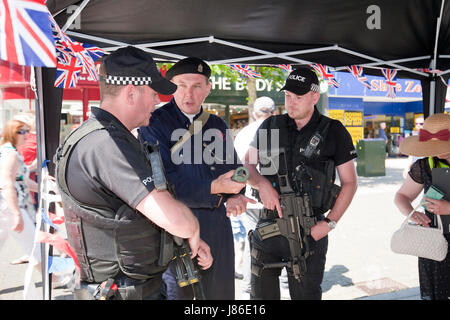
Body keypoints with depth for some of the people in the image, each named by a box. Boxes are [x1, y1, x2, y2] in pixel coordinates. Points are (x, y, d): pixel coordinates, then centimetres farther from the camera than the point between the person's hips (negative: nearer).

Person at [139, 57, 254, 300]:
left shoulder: (218, 126, 9)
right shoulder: (154, 124, -9)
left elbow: (233, 168, 16)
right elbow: (163, 183, -19)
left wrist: (235, 196, -6)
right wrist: (214, 188, -26)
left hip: (218, 227, 6)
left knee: (221, 292, 19)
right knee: (177, 292, 10)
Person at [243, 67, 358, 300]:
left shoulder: (334, 132, -2)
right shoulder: (270, 127, 6)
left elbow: (349, 182, 1)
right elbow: (247, 165, 9)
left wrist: (330, 223, -8)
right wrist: (262, 183, -13)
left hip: (310, 232, -2)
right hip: (268, 228, 3)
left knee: (305, 293, 10)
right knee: (261, 292, 15)